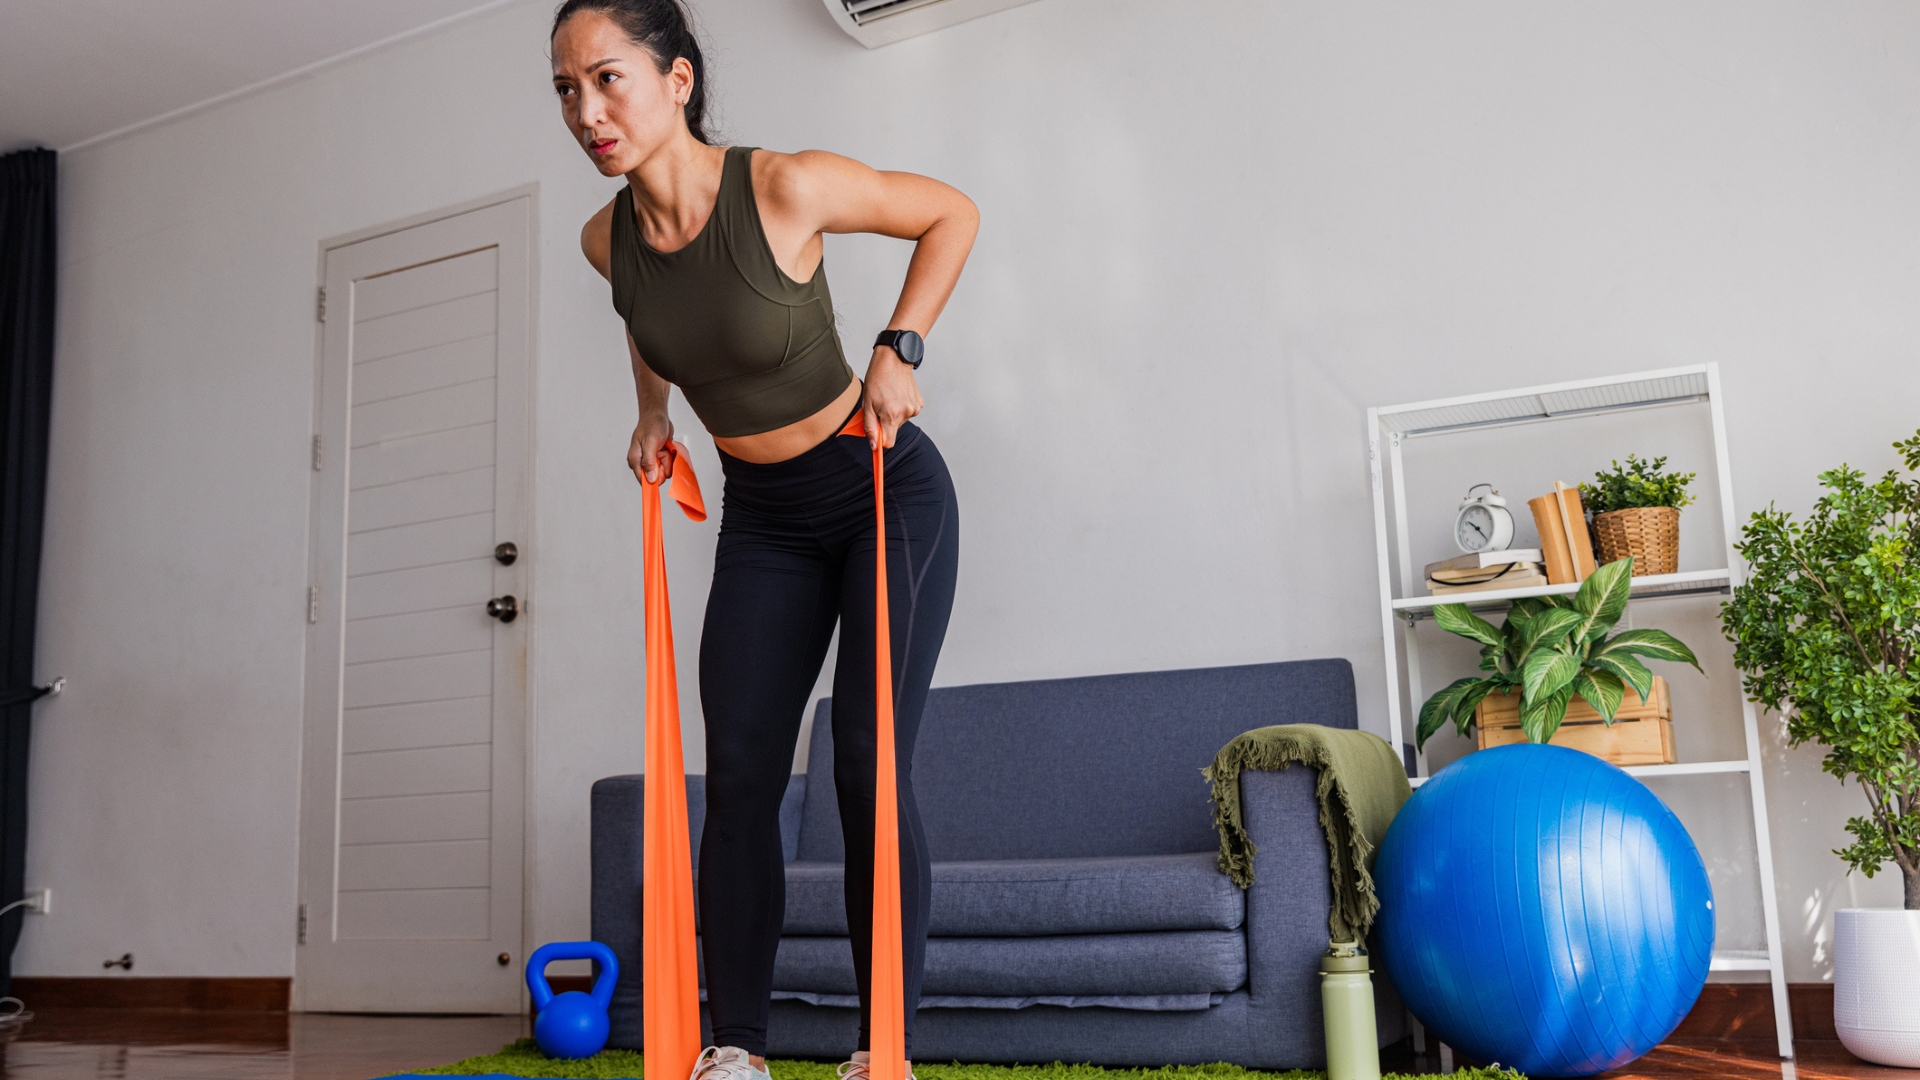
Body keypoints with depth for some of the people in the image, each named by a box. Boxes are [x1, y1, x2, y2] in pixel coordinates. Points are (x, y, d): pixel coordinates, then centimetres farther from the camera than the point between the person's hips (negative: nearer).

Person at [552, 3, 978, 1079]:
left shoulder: (786, 188, -22)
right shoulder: (608, 241, -6)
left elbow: (951, 215, -7)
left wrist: (898, 351, -15)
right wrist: (654, 410, 9)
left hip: (886, 494, -5)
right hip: (762, 518, 5)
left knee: (869, 768, -11)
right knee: (740, 776, -2)